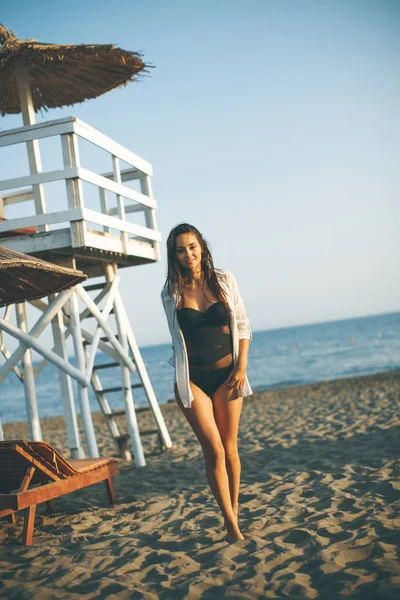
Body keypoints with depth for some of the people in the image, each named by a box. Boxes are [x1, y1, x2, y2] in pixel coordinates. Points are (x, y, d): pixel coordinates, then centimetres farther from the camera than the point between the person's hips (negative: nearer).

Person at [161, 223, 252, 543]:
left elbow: (243, 325, 4)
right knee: (214, 450, -7)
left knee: (229, 449, 6)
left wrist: (241, 366, -4)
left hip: (226, 374, 1)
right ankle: (232, 524, 1)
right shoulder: (171, 293, 1)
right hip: (192, 379, -1)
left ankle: (233, 511, 24)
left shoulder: (224, 280, 1)